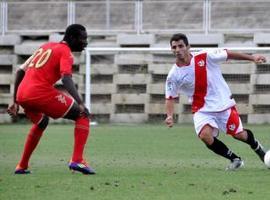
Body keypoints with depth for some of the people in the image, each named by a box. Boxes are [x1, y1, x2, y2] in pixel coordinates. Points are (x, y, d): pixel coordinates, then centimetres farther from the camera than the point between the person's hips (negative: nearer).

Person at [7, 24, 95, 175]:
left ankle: (22, 167, 39)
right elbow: (66, 79, -17)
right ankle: (77, 160, -14)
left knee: (41, 123, 37)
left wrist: (16, 102, 31)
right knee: (83, 115, 1)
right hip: (41, 93, -8)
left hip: (22, 94, 8)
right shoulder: (65, 51, 2)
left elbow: (20, 71, 27)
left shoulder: (46, 47, 26)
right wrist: (80, 104, -26)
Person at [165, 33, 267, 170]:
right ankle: (234, 159, -2)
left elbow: (228, 54, -2)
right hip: (202, 110, 1)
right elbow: (170, 98, 1)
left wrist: (251, 58, -2)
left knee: (238, 134, 2)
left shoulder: (205, 57, -13)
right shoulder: (173, 75, -9)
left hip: (224, 103, -1)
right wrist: (170, 116, -16)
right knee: (205, 136, -24)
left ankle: (257, 147, 39)